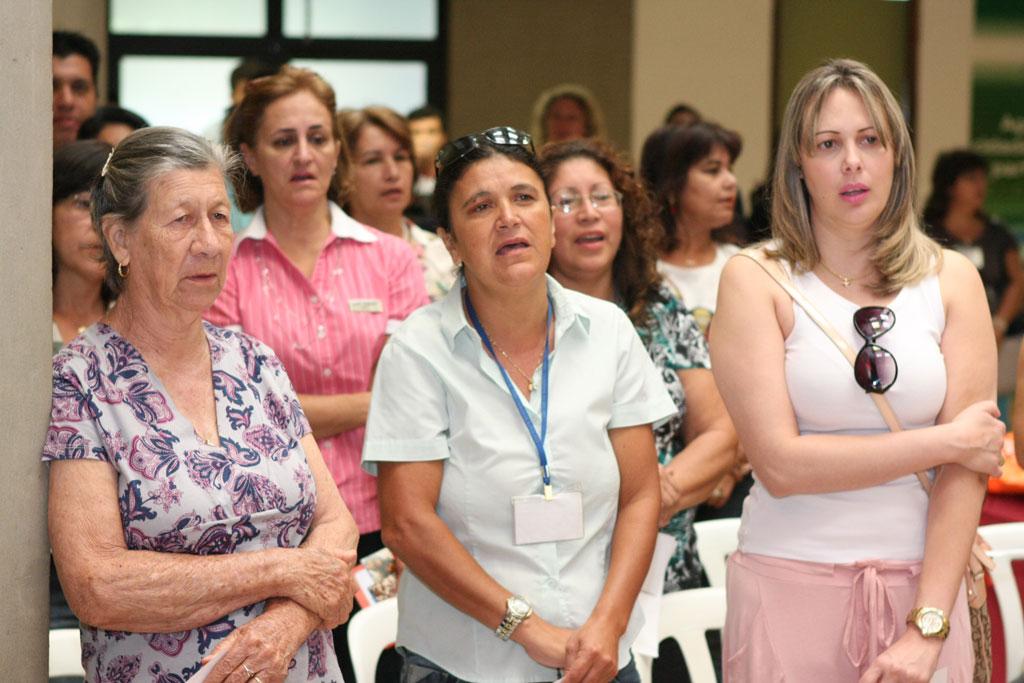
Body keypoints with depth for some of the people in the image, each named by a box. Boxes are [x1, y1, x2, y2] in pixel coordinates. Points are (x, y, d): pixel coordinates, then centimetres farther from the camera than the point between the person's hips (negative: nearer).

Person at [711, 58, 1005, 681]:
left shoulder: (952, 280, 3)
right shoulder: (756, 281, -3)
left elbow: (966, 470, -4)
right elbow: (780, 464, -14)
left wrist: (927, 629, -13)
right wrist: (948, 441, -9)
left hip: (920, 586, 2)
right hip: (793, 586, -2)